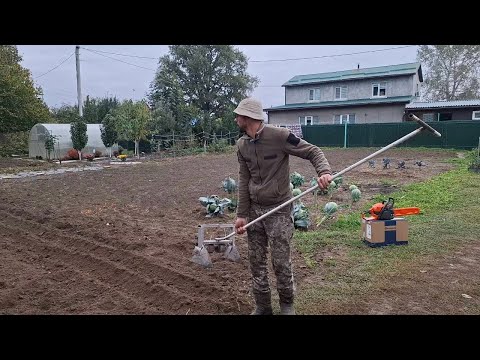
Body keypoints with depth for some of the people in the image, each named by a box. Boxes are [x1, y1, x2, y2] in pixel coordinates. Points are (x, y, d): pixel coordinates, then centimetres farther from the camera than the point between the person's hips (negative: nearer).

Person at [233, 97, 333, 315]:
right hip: (254, 209, 6)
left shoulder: (279, 136, -15)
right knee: (256, 263, 13)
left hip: (279, 210, -6)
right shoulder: (241, 145, 4)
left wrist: (324, 171, -30)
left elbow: (313, 151, -10)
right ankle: (262, 306, 31)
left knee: (281, 263, 3)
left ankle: (286, 304, 30)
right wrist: (242, 214, 3)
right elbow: (244, 181, 6)